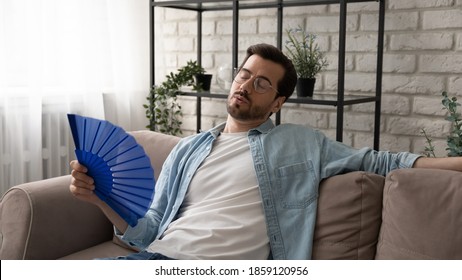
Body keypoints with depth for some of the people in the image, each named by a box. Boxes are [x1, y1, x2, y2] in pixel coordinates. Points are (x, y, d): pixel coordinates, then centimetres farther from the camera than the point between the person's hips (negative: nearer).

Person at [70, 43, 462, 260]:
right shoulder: (188, 150, 19)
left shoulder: (300, 144, 12)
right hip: (157, 259, 4)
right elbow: (149, 231, 15)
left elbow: (378, 162, 11)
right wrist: (102, 198, -2)